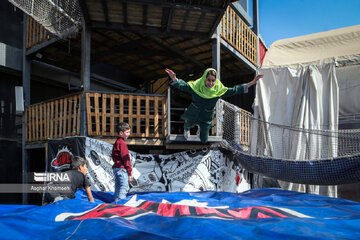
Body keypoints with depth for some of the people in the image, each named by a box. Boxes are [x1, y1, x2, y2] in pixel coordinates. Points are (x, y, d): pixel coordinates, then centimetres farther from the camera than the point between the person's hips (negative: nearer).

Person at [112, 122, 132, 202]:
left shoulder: (116, 142, 18)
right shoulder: (122, 143, -13)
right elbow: (126, 159, -15)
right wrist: (129, 173, -13)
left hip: (116, 168, 10)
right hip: (122, 169, -10)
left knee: (118, 190, 15)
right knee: (123, 190, -9)